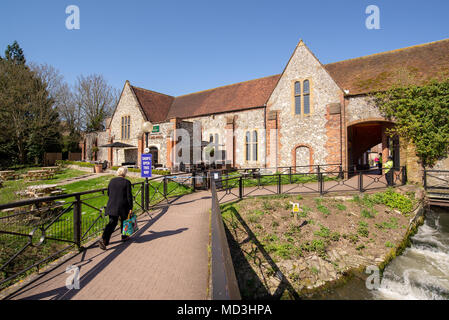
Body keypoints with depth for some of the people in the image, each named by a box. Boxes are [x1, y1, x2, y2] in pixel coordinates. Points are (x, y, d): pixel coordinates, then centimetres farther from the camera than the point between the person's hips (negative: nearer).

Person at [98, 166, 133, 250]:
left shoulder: (112, 181, 5)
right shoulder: (127, 182, -10)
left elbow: (108, 193, 15)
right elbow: (129, 196, -10)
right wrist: (130, 207, -4)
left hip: (111, 206, 4)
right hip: (122, 206, -4)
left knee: (112, 223, 5)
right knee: (124, 221, 18)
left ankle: (103, 239, -10)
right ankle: (124, 237, 33)